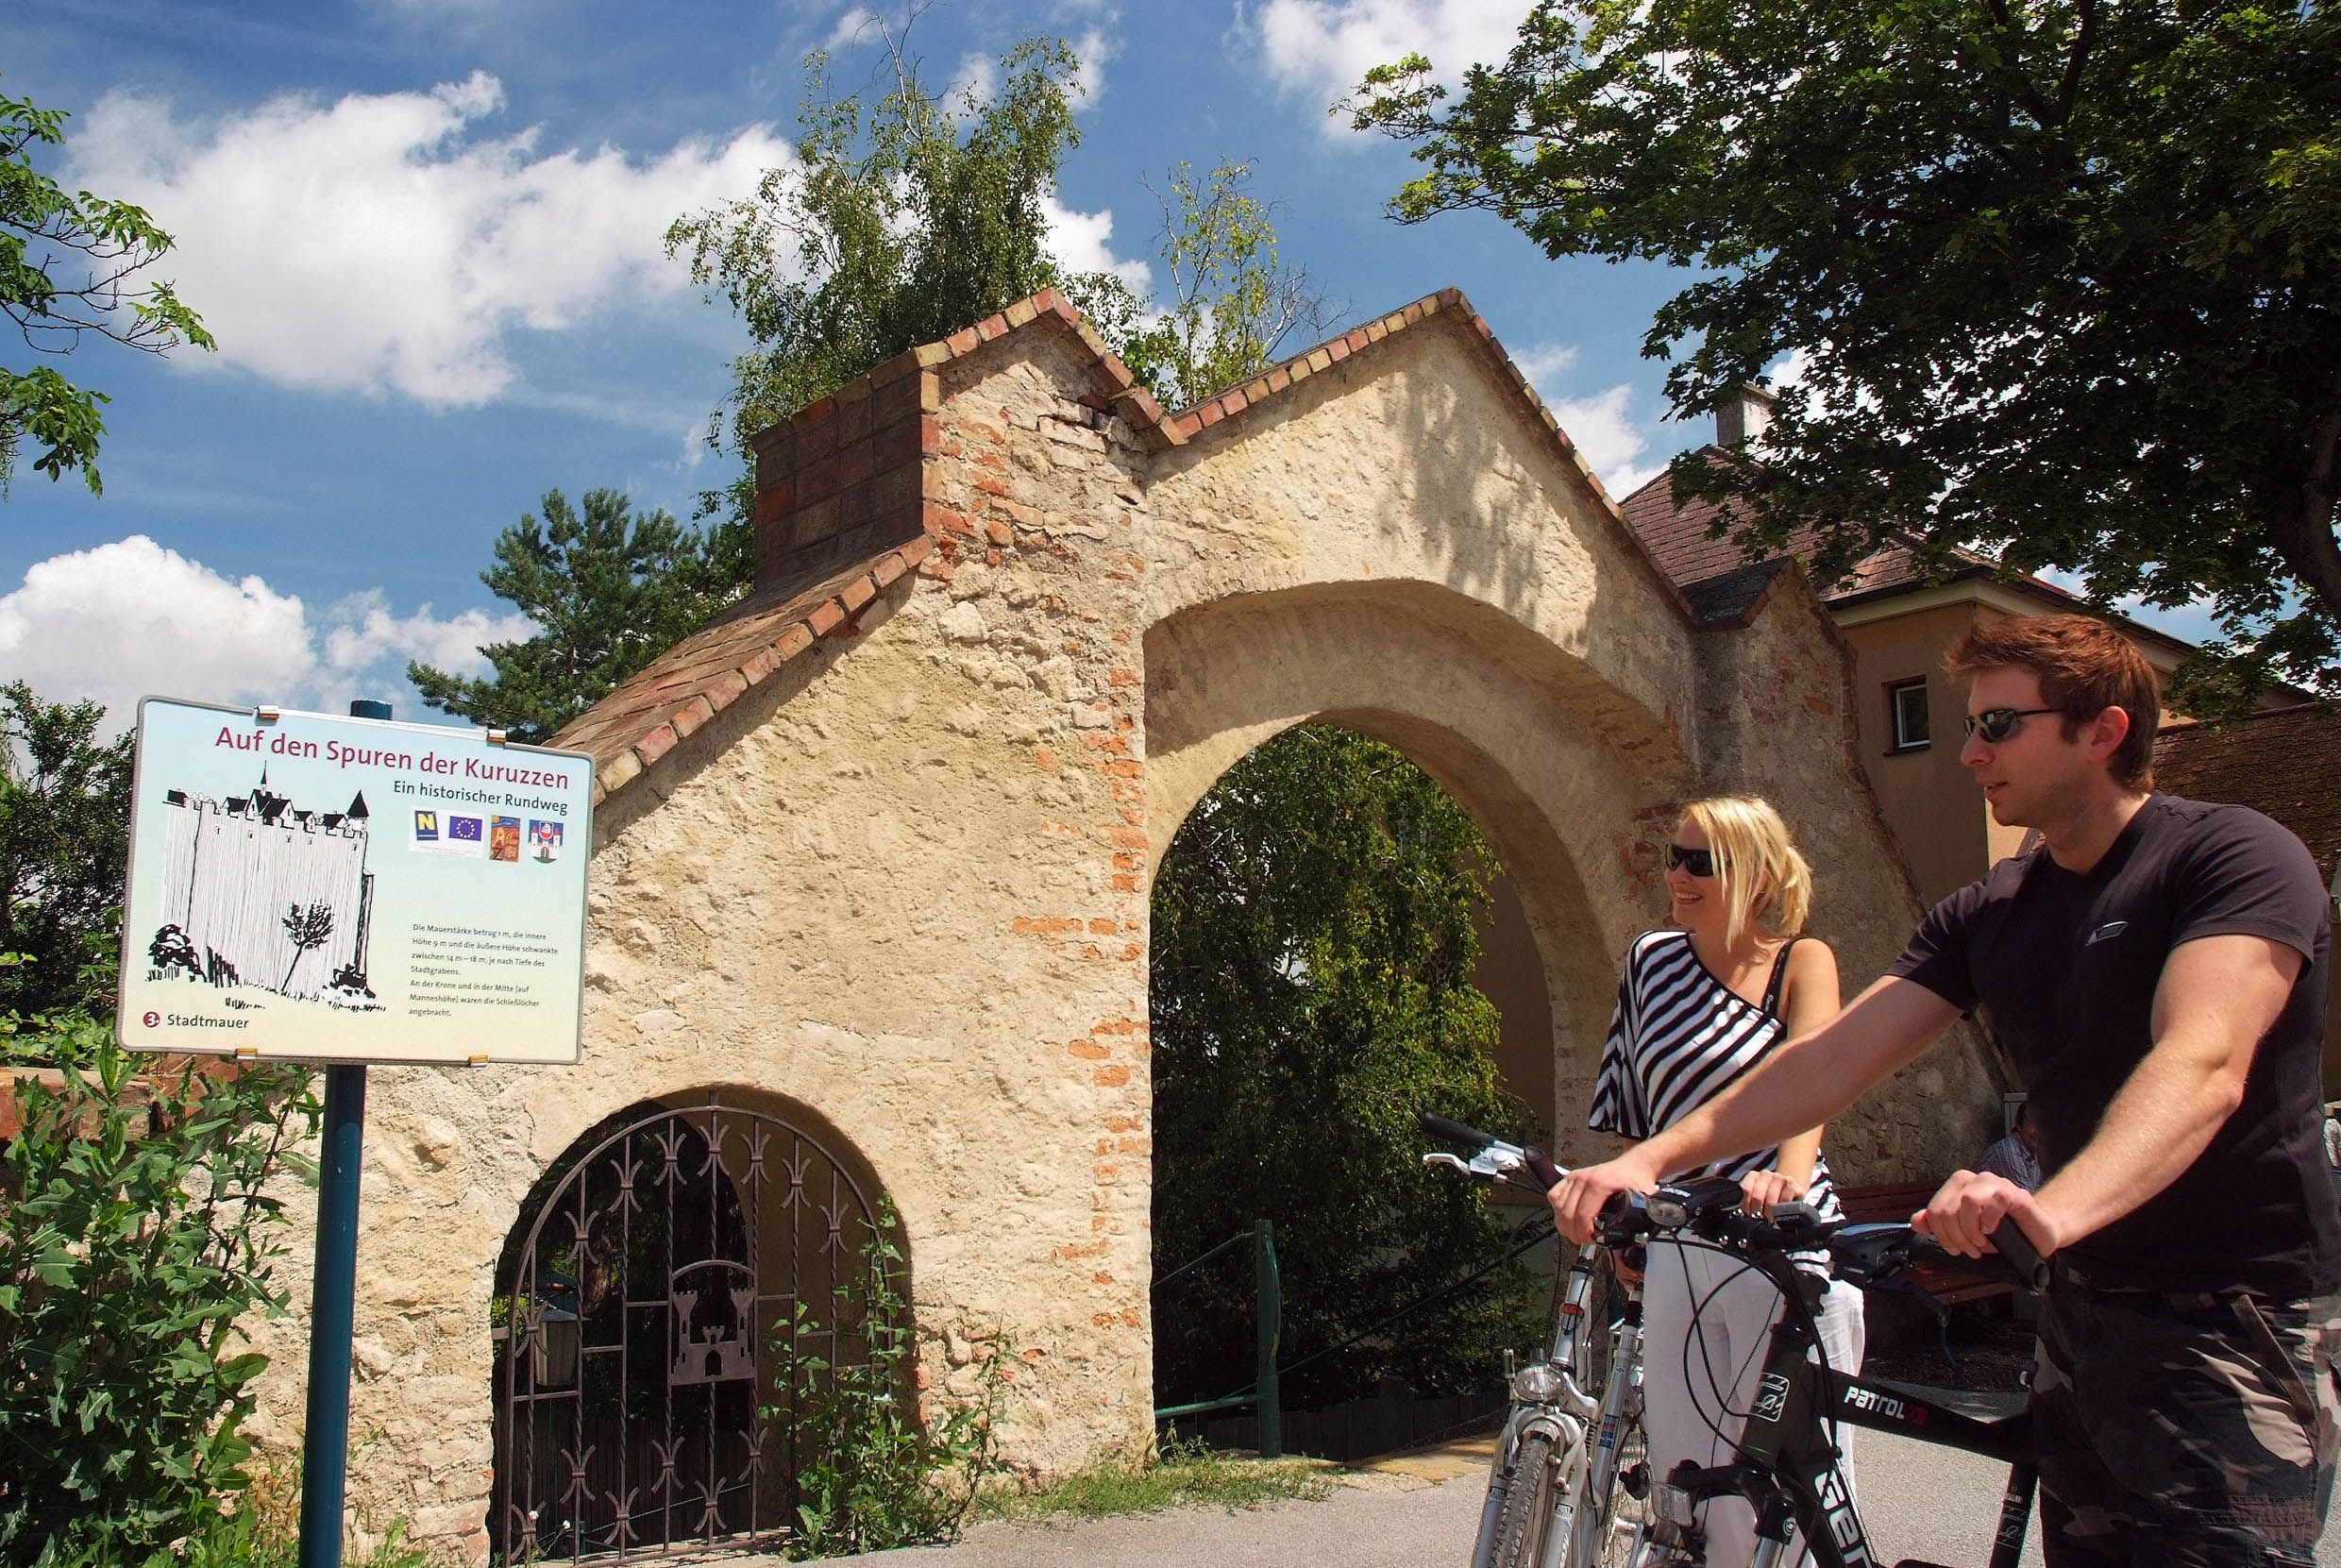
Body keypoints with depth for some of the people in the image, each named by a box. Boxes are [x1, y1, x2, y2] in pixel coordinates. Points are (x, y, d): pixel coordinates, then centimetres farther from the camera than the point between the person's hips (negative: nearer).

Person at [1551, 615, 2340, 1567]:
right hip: (2084, 1305, 6)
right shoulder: (1987, 913, 8)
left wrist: (2052, 1208, -47)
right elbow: (1836, 1058, -1)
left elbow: (2203, 1065, -29)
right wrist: (1653, 1156, -13)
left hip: (2237, 1316, -6)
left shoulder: (2237, 856, -12)